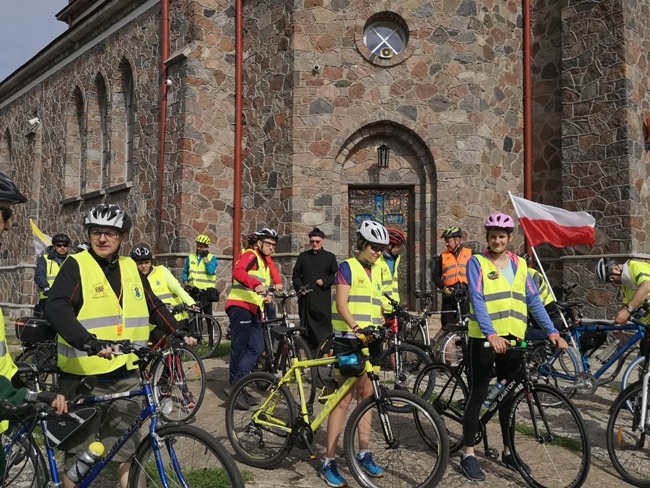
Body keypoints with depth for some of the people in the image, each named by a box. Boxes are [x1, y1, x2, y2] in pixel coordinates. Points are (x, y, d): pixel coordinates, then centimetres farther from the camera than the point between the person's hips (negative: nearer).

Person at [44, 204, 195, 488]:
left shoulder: (130, 268, 10)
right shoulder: (76, 265, -8)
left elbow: (153, 306, 20)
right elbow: (55, 308, -23)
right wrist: (89, 342, -38)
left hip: (126, 376, 5)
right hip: (85, 377, -5)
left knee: (129, 452, 13)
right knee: (79, 457, 8)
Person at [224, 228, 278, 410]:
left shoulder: (265, 262, 24)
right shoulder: (250, 255, -5)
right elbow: (237, 272, -25)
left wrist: (266, 296, 7)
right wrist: (256, 284, -39)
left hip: (253, 310, 9)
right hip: (240, 307, -9)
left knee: (257, 348, 3)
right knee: (239, 348, -5)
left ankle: (235, 386, 5)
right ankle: (235, 387, 2)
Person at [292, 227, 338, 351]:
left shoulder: (330, 257, 8)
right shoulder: (303, 256, 13)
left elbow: (336, 275, 7)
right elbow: (295, 275, 14)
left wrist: (325, 281, -8)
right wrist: (299, 287, -1)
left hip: (322, 298, -2)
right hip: (306, 298, 2)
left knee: (324, 325, -9)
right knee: (307, 327, 2)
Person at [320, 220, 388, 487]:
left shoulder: (378, 271, 14)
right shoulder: (347, 267, -7)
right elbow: (341, 304, -17)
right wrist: (356, 327, -31)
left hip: (371, 341, 7)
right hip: (348, 340, -6)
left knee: (366, 396, 13)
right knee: (344, 399, -6)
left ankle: (364, 454, 25)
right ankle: (328, 463, 1)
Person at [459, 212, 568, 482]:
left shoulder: (519, 264, 9)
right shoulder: (477, 262, -5)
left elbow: (533, 300, 8)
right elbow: (477, 300, -17)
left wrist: (552, 331, -2)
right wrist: (491, 334, -29)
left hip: (512, 339, 5)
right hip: (483, 339, -4)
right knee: (478, 396, 1)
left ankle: (508, 451, 27)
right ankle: (468, 454, 11)